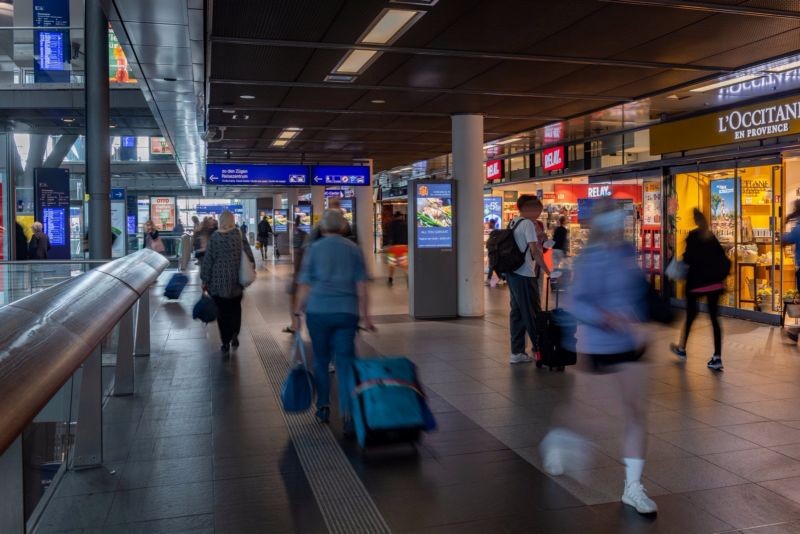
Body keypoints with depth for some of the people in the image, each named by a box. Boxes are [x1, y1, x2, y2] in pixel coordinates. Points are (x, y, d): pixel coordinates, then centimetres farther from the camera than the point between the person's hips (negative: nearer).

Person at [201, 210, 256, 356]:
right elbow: (249, 255, -1)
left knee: (222, 310, 8)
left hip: (218, 280, -2)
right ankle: (234, 335, 9)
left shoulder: (215, 237, -8)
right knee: (235, 308, 21)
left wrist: (205, 279, 1)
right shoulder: (240, 235, -4)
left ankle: (226, 343, 8)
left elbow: (208, 259, -6)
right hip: (236, 280, 2)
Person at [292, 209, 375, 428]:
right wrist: (365, 315, 9)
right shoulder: (353, 249, 6)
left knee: (321, 359, 15)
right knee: (346, 361, 1)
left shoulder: (314, 249, 2)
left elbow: (304, 285, 1)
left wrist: (297, 313, 8)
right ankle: (348, 414, -6)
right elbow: (361, 286, 5)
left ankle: (323, 407, 21)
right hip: (346, 311, 1)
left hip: (318, 311, -1)